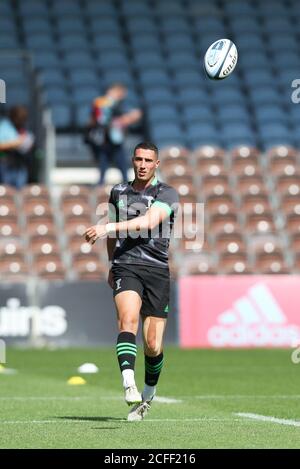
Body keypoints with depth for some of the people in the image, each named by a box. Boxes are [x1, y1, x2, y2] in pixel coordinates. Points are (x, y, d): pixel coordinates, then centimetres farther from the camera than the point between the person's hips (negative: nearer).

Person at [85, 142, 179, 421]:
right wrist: (112, 264, 35)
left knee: (153, 345, -2)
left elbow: (149, 222, -18)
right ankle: (129, 385, -43)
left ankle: (148, 393, 25)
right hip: (125, 267, 1)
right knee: (128, 318, -28)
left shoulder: (167, 194, 1)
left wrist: (107, 228, -25)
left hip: (156, 269, -1)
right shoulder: (119, 192, 16)